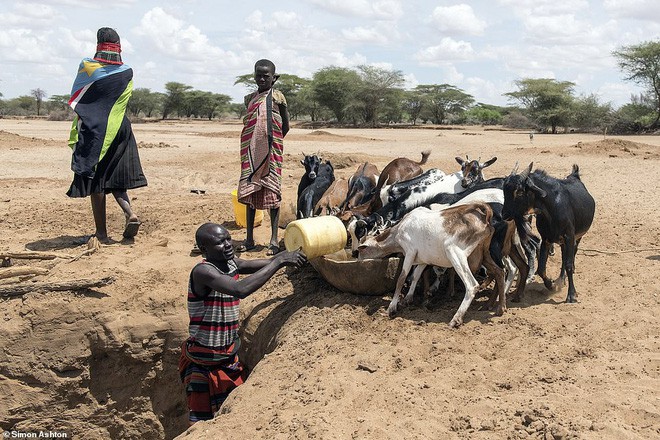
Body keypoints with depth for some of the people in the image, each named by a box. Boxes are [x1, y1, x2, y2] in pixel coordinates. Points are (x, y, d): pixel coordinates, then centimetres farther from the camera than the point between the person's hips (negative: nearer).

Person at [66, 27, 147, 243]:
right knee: (115, 178, 14)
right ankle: (130, 213, -10)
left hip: (93, 130, -3)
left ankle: (101, 232, 3)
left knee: (96, 180, 2)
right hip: (120, 129, 3)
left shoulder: (86, 67, -6)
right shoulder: (127, 72, 2)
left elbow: (75, 98, 3)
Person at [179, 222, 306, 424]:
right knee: (204, 421, 1)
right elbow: (241, 289, -39)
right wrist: (280, 260, -36)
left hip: (230, 358, 7)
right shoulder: (202, 271, -24)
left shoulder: (231, 264, 1)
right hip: (203, 363, -7)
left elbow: (266, 263, 9)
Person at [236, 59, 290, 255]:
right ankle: (249, 238, 13)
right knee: (249, 191, 5)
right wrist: (256, 143, 8)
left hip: (271, 150, -5)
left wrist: (272, 142, 5)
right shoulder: (250, 98, 14)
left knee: (271, 191, -3)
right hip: (251, 151, 5)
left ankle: (274, 239, 1)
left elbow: (285, 126, 4)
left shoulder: (277, 96, 0)